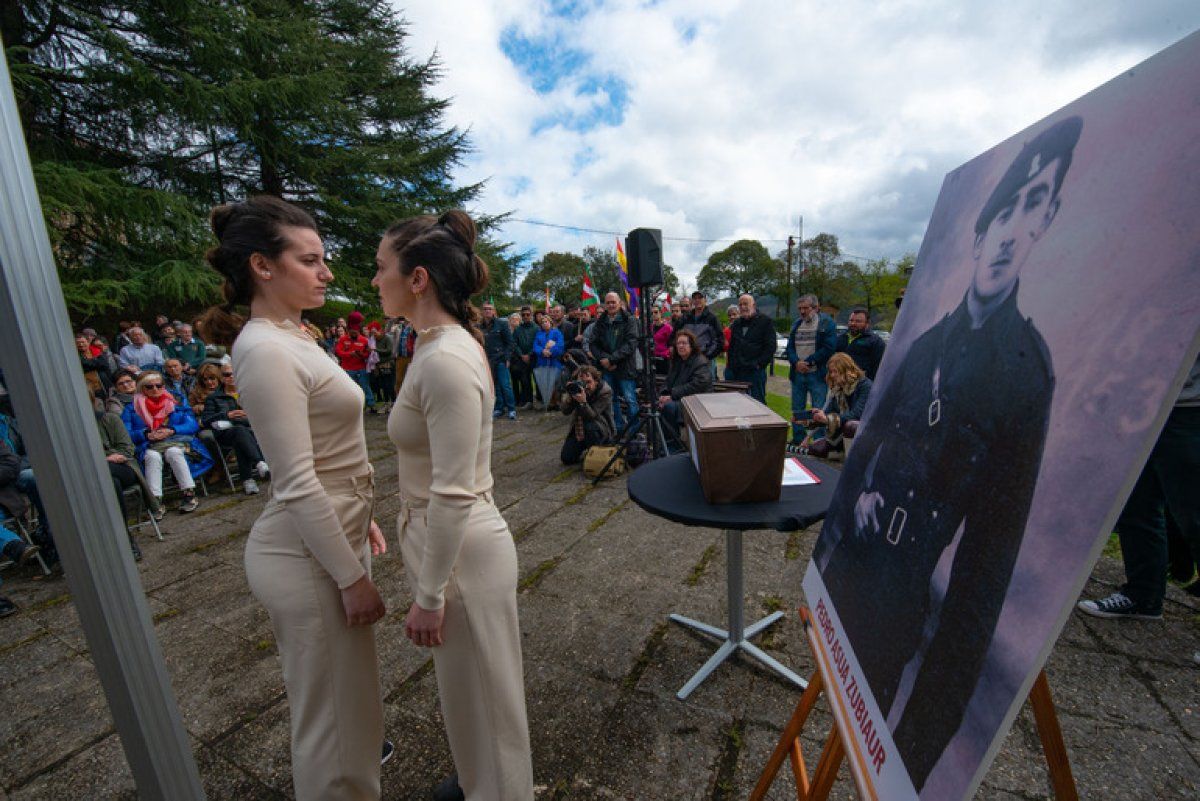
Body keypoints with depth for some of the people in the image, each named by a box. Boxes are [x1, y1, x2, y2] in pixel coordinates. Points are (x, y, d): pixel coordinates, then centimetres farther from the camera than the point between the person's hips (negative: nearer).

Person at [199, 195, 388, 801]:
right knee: (332, 708, 12)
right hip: (306, 557, -9)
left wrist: (359, 519, 19)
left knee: (341, 693, 31)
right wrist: (352, 578, -18)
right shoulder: (264, 351, -20)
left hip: (330, 535, 9)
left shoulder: (288, 338, 8)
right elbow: (298, 486, -23)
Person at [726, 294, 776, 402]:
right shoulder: (736, 323, 18)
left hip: (755, 371, -5)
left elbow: (770, 346, -6)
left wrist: (759, 364, -13)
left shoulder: (765, 321, 0)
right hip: (735, 372, 5)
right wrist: (731, 364, 10)